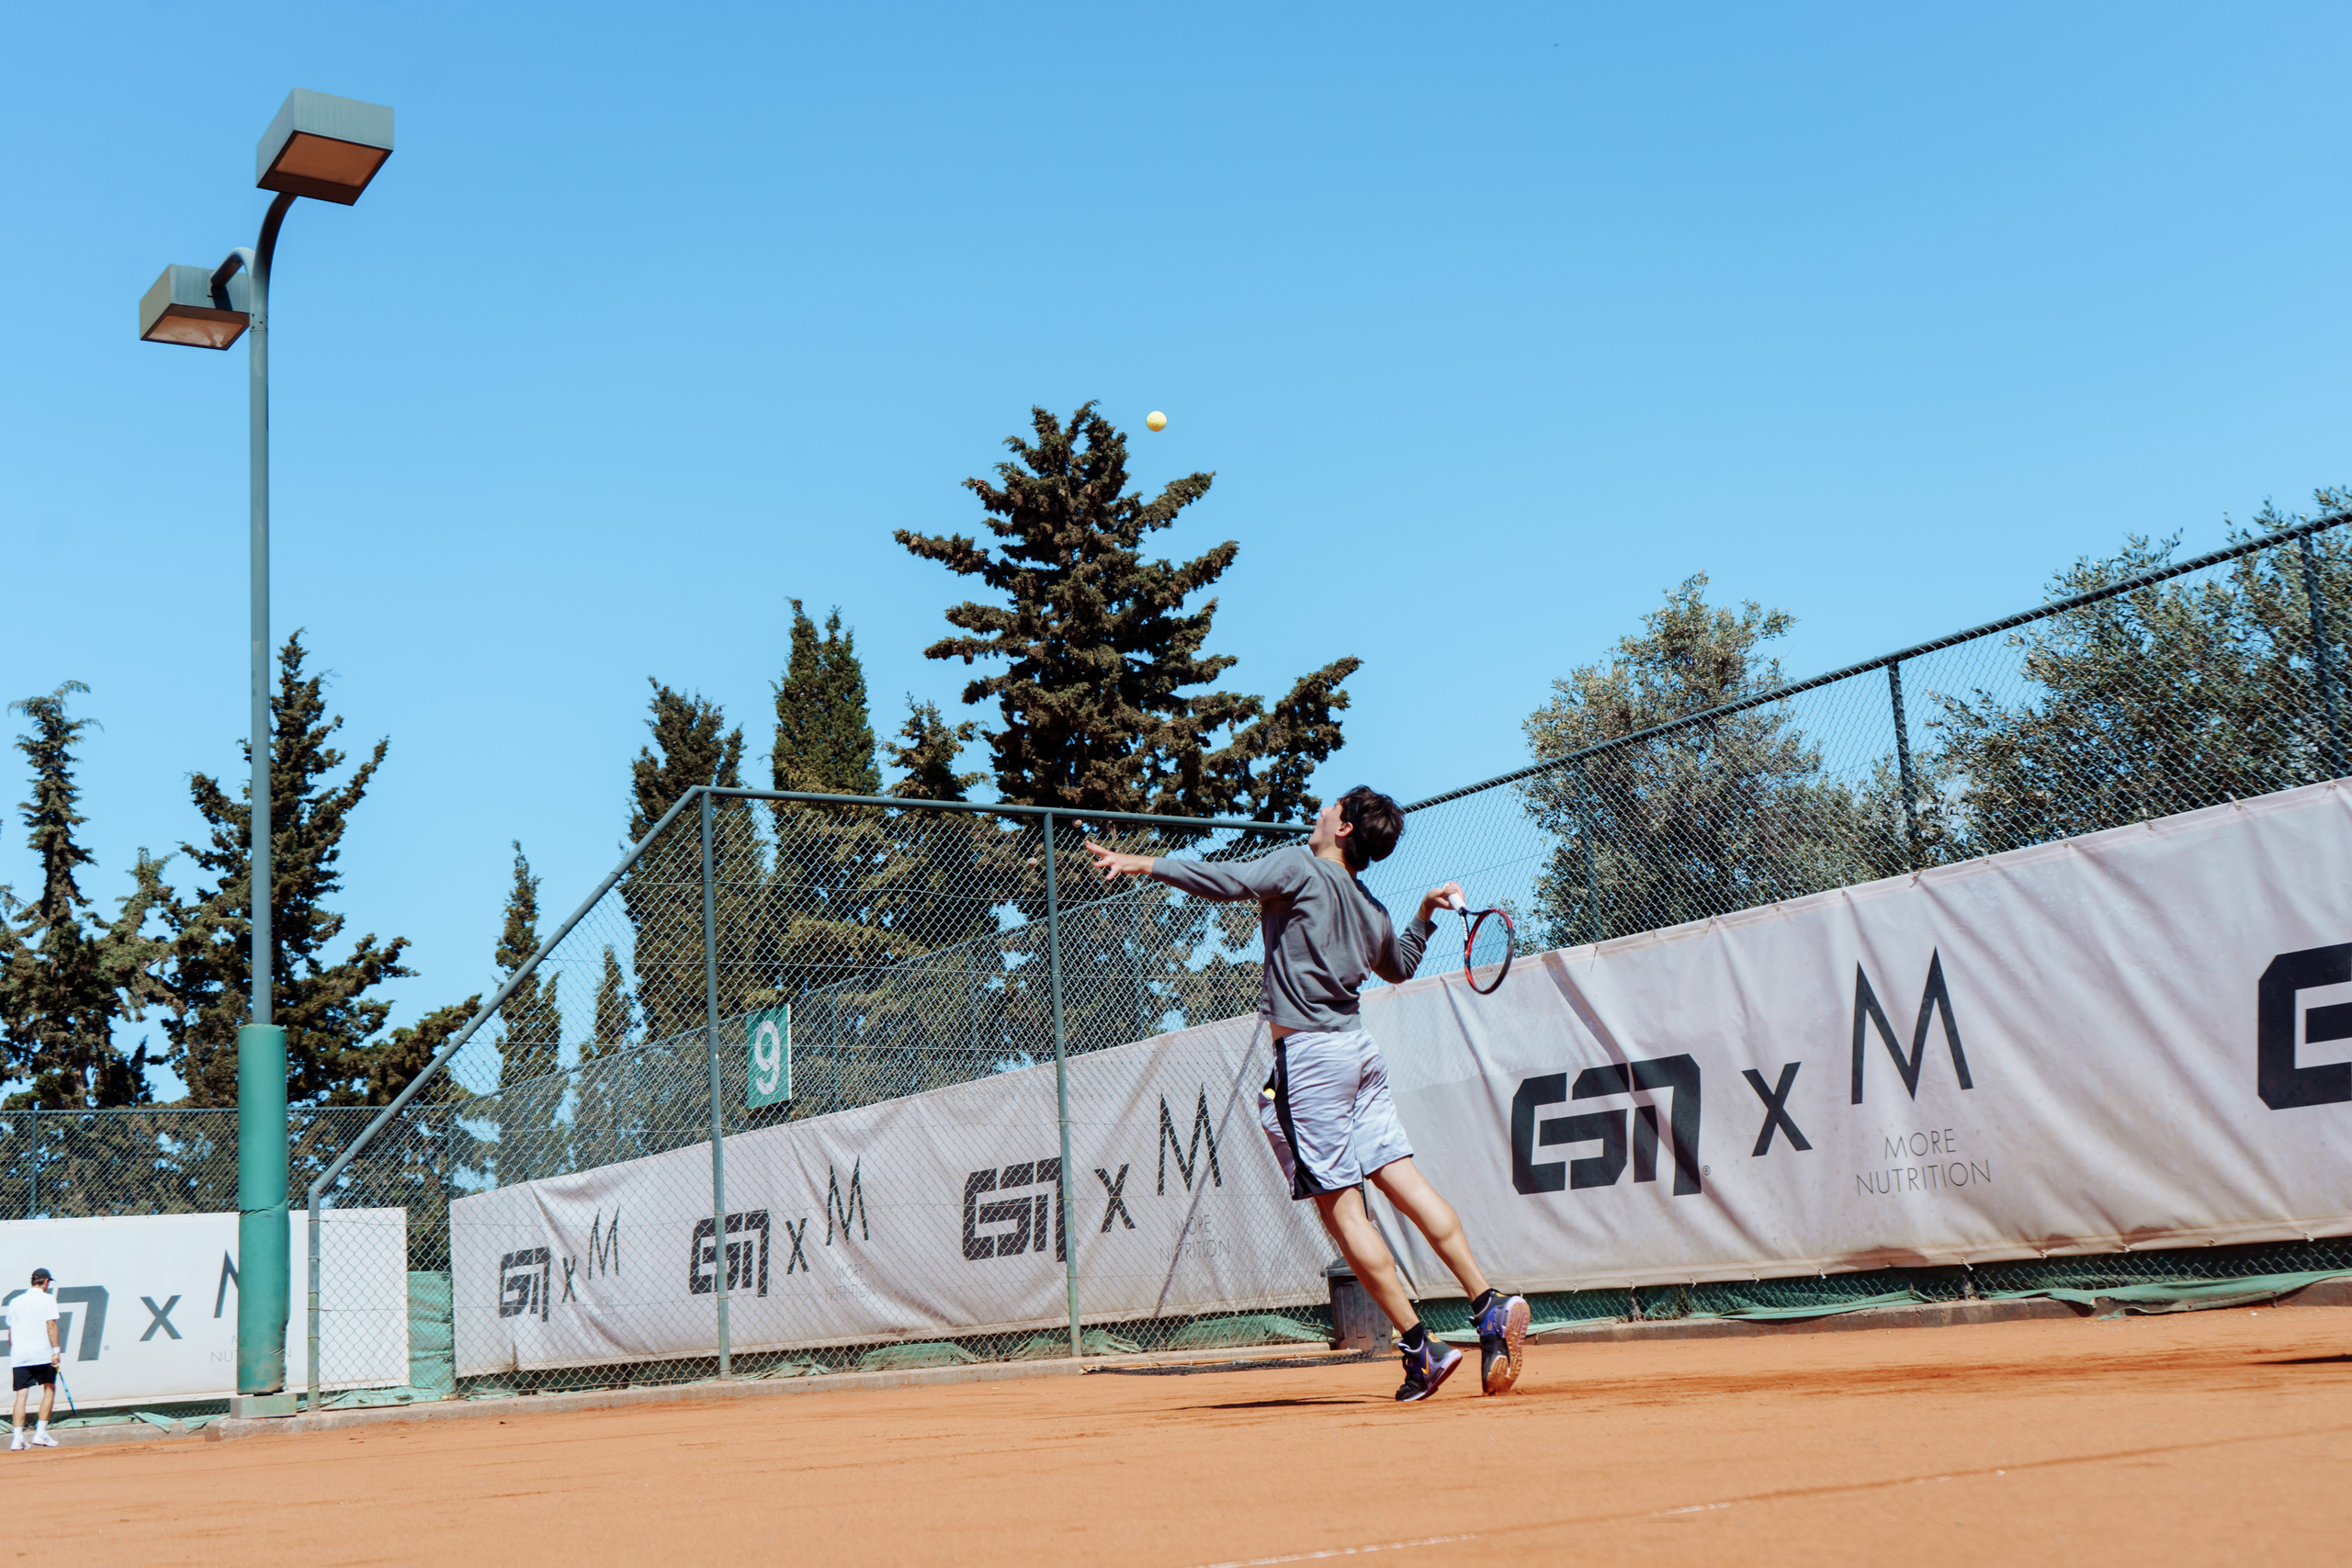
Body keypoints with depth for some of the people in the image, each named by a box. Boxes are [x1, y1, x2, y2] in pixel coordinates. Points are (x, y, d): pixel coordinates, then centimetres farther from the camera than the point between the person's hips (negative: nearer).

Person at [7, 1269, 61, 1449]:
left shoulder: (15, 1302, 15)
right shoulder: (47, 1299, -1)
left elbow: (10, 1331, 17)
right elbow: (51, 1325, -10)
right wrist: (56, 1350, -12)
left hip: (18, 1355, 4)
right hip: (41, 1353, -4)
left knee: (21, 1394, 2)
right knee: (49, 1389, 9)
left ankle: (17, 1437, -7)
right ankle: (40, 1434, 2)